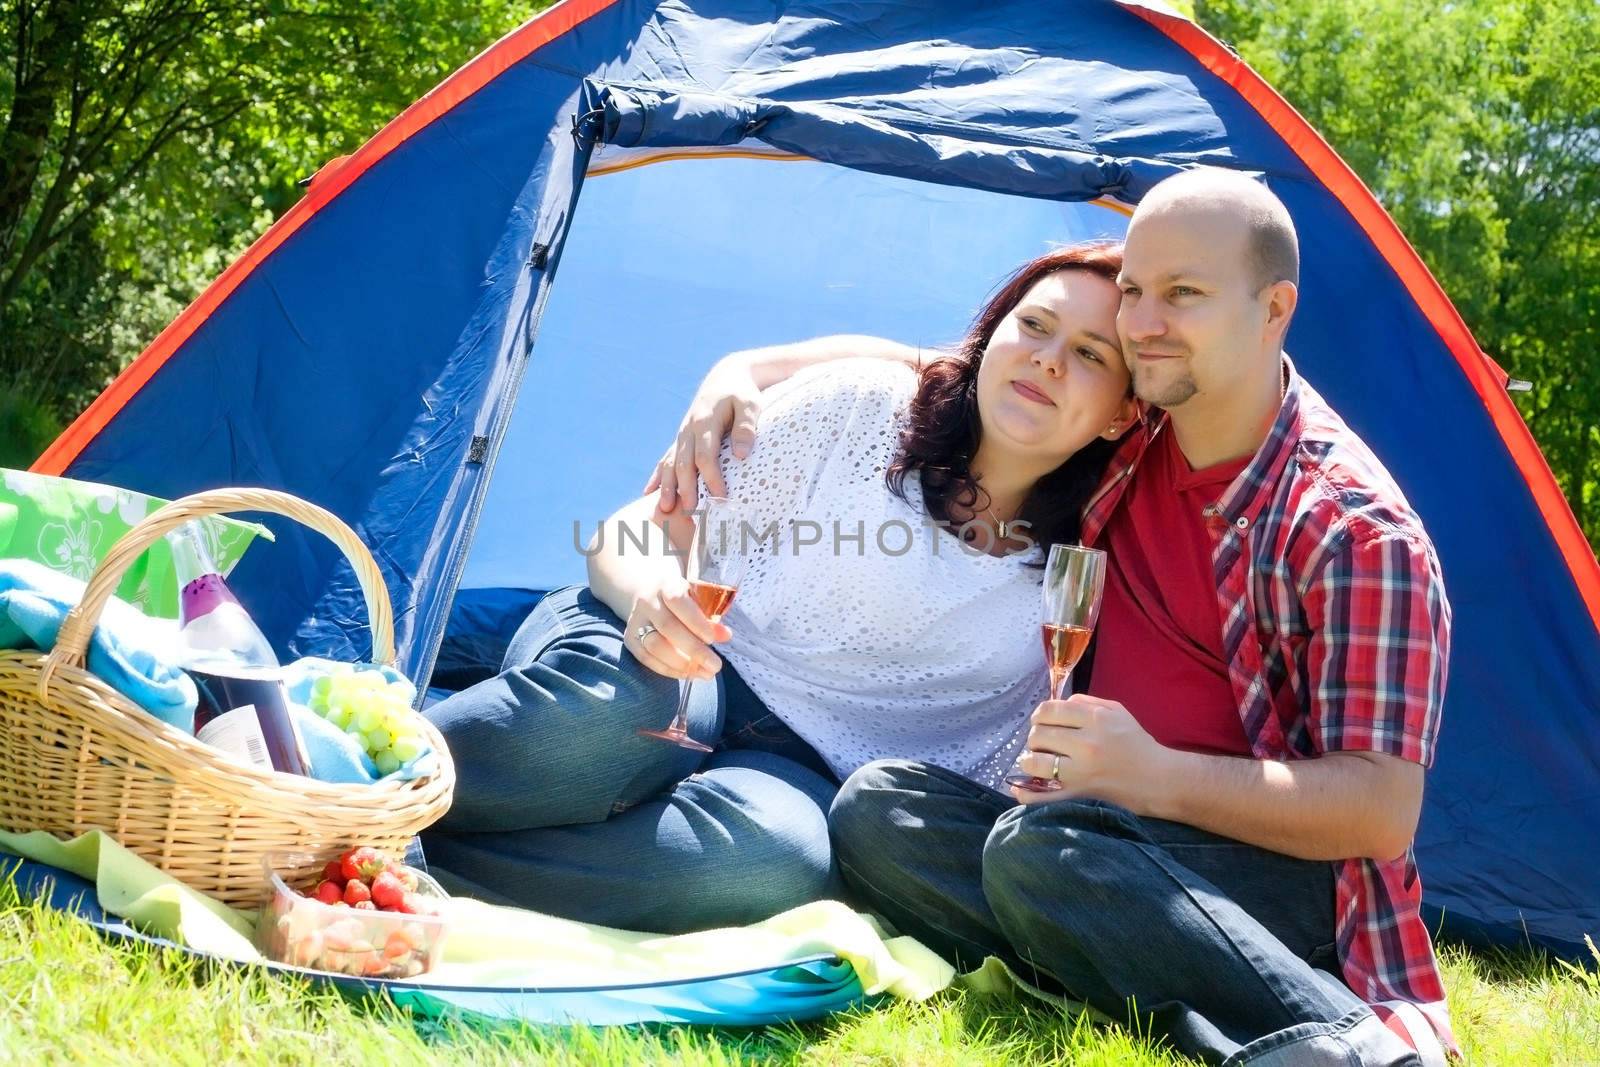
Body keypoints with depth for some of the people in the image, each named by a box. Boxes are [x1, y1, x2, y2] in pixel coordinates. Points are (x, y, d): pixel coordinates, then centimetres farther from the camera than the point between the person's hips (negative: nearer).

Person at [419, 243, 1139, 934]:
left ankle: (411, 857, -30)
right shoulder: (858, 406, -2)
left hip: (803, 776, 1)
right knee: (613, 702, -39)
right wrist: (651, 590, -24)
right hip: (674, 682, -1)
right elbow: (638, 534, -2)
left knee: (781, 854, -37)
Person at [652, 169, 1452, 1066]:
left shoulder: (1353, 530, -16)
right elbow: (920, 371, 17)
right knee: (878, 807, -16)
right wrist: (746, 370, 0)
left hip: (1287, 872, -7)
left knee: (1039, 847, -35)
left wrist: (1158, 777, -30)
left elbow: (1383, 810, -19)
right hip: (1124, 838, 7)